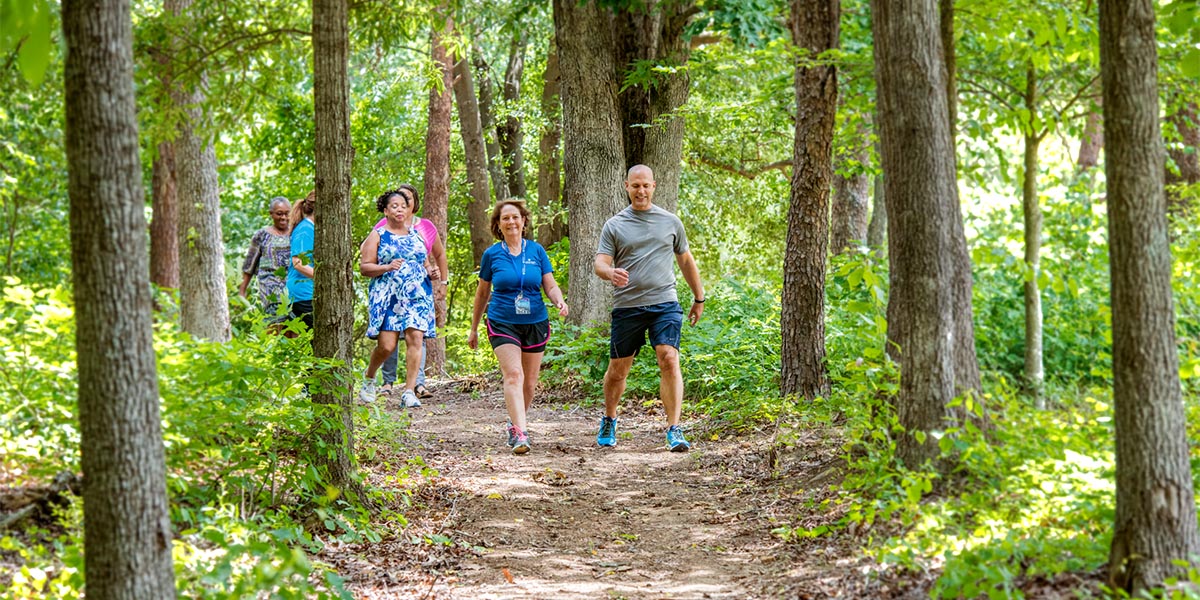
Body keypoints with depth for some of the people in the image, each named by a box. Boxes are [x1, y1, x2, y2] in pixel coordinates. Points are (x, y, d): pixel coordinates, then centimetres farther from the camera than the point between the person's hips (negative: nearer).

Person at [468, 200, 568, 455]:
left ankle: (515, 423, 32)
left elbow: (550, 286, 4)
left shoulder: (536, 251, 3)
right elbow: (482, 293, 12)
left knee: (529, 381, 9)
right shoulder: (491, 255, 1)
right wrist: (474, 328, 17)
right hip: (502, 324, -2)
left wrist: (559, 302, -18)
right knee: (513, 375, -19)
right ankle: (520, 433, -27)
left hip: (535, 323, 2)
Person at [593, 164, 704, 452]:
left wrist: (699, 298, 25)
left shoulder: (671, 222, 10)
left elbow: (686, 261, 21)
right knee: (617, 369, 8)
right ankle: (609, 422, 31)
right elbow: (599, 264, -2)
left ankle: (674, 430, -17)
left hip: (665, 303, 0)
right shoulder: (614, 225, 5)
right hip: (626, 306, 0)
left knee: (669, 360, -17)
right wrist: (611, 273, -26)